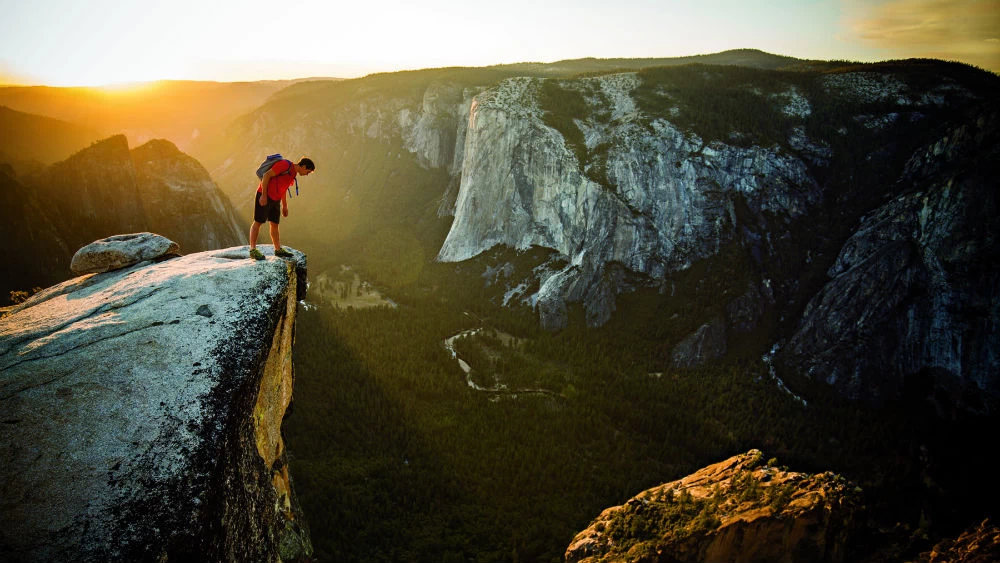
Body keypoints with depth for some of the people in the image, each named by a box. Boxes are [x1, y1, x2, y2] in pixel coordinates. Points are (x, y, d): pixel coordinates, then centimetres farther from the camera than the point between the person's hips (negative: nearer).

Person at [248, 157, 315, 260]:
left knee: (274, 224, 10)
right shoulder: (285, 165, -16)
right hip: (264, 196, -8)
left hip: (275, 199, 8)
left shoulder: (293, 174, 12)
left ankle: (278, 250, 14)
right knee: (258, 222, -4)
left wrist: (285, 206, 23)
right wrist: (264, 195, -21)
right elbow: (266, 175, -19)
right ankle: (253, 250, -2)